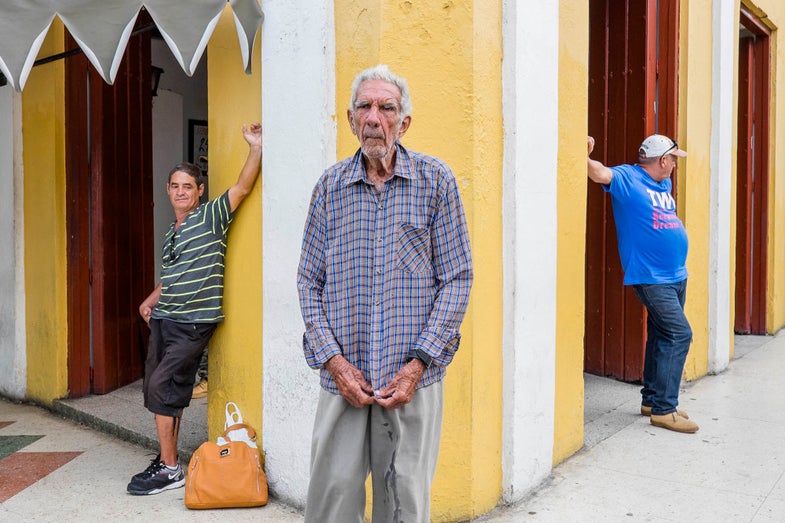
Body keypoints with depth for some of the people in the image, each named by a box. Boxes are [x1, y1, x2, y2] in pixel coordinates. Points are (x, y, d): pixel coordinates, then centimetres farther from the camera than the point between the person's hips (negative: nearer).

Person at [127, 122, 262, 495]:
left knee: (162, 384, -13)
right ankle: (166, 459, 25)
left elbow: (243, 187, -16)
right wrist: (151, 299, 13)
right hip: (163, 319, 8)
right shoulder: (171, 232, 17)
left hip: (194, 322, -8)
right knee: (157, 388, 10)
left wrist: (255, 146, -25)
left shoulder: (212, 216, -3)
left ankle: (170, 470, -3)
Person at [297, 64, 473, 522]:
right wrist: (333, 360, -5)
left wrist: (418, 363, -9)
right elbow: (309, 282, 7)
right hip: (343, 379, 2)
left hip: (412, 378, -1)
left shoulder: (435, 180, 0)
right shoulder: (330, 186, 6)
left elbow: (457, 278, -2)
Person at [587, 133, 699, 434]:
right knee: (679, 334, -13)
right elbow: (600, 173, -27)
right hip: (651, 278, -9)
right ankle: (663, 409, -5)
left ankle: (651, 399, 27)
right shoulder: (627, 177, -9)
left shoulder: (664, 183, 15)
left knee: (663, 337, 14)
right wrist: (585, 156, -42)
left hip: (676, 276, 9)